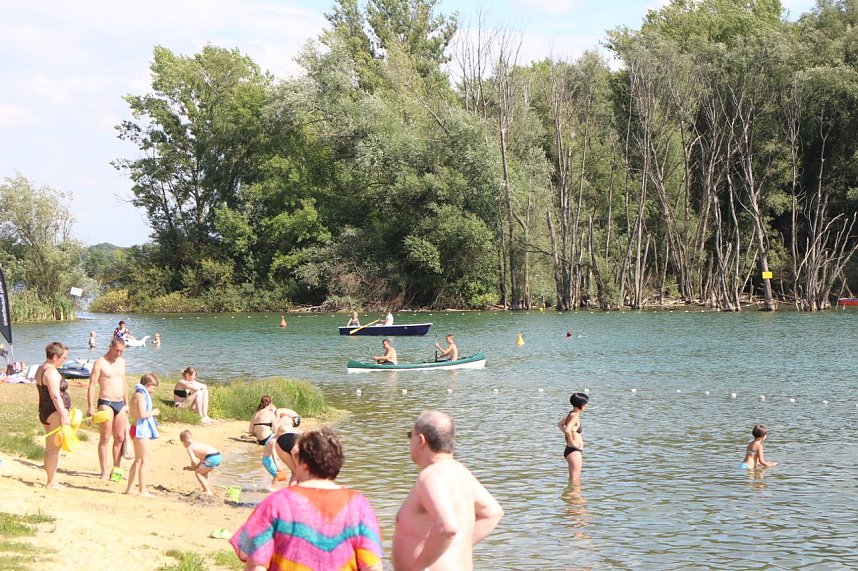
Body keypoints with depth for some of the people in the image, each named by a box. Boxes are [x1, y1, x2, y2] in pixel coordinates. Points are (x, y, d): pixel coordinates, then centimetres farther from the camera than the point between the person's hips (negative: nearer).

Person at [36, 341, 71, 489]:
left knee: (50, 447, 14)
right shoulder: (51, 372, -17)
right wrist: (64, 415, -24)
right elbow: (55, 396, -24)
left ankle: (52, 480, 20)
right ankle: (51, 482, -4)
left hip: (44, 411, 11)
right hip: (54, 413, -11)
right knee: (54, 448, -6)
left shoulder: (41, 369, 14)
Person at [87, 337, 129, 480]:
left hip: (120, 404, 7)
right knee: (105, 438, -4)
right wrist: (90, 407, -18)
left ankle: (116, 469, 16)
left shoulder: (121, 361, 13)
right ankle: (105, 471, -1)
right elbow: (92, 385, -11)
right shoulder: (100, 363, -7)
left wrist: (126, 403, 19)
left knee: (120, 438, 8)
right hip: (106, 403, -6)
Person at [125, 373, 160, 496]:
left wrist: (152, 413, 11)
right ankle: (142, 490, -7)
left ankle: (129, 488, 25)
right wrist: (153, 412, -10)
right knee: (144, 460, -7)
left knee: (138, 460, 19)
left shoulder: (138, 394, 15)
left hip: (138, 430, 11)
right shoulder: (141, 395, -16)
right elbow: (142, 414, -25)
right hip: (141, 430, -11)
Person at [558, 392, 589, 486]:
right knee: (574, 480, -6)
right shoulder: (575, 416, -19)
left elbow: (560, 424, 27)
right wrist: (572, 442, -22)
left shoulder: (571, 414, 10)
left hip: (575, 451, 10)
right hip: (574, 451, -10)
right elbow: (567, 430, -36)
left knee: (575, 478, 19)